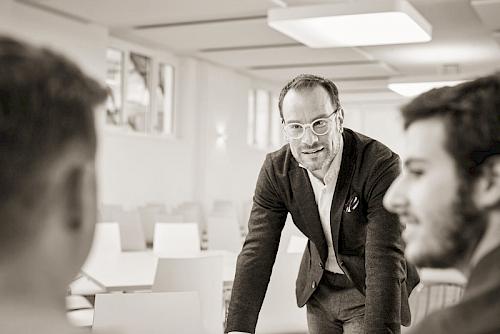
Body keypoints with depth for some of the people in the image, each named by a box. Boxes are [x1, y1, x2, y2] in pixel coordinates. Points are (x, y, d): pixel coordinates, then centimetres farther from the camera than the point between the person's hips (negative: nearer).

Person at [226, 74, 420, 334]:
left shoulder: (381, 165, -29)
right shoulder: (275, 169, -15)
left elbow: (385, 261, -34)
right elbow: (257, 252, -18)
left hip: (368, 291, -4)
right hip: (319, 288, 4)